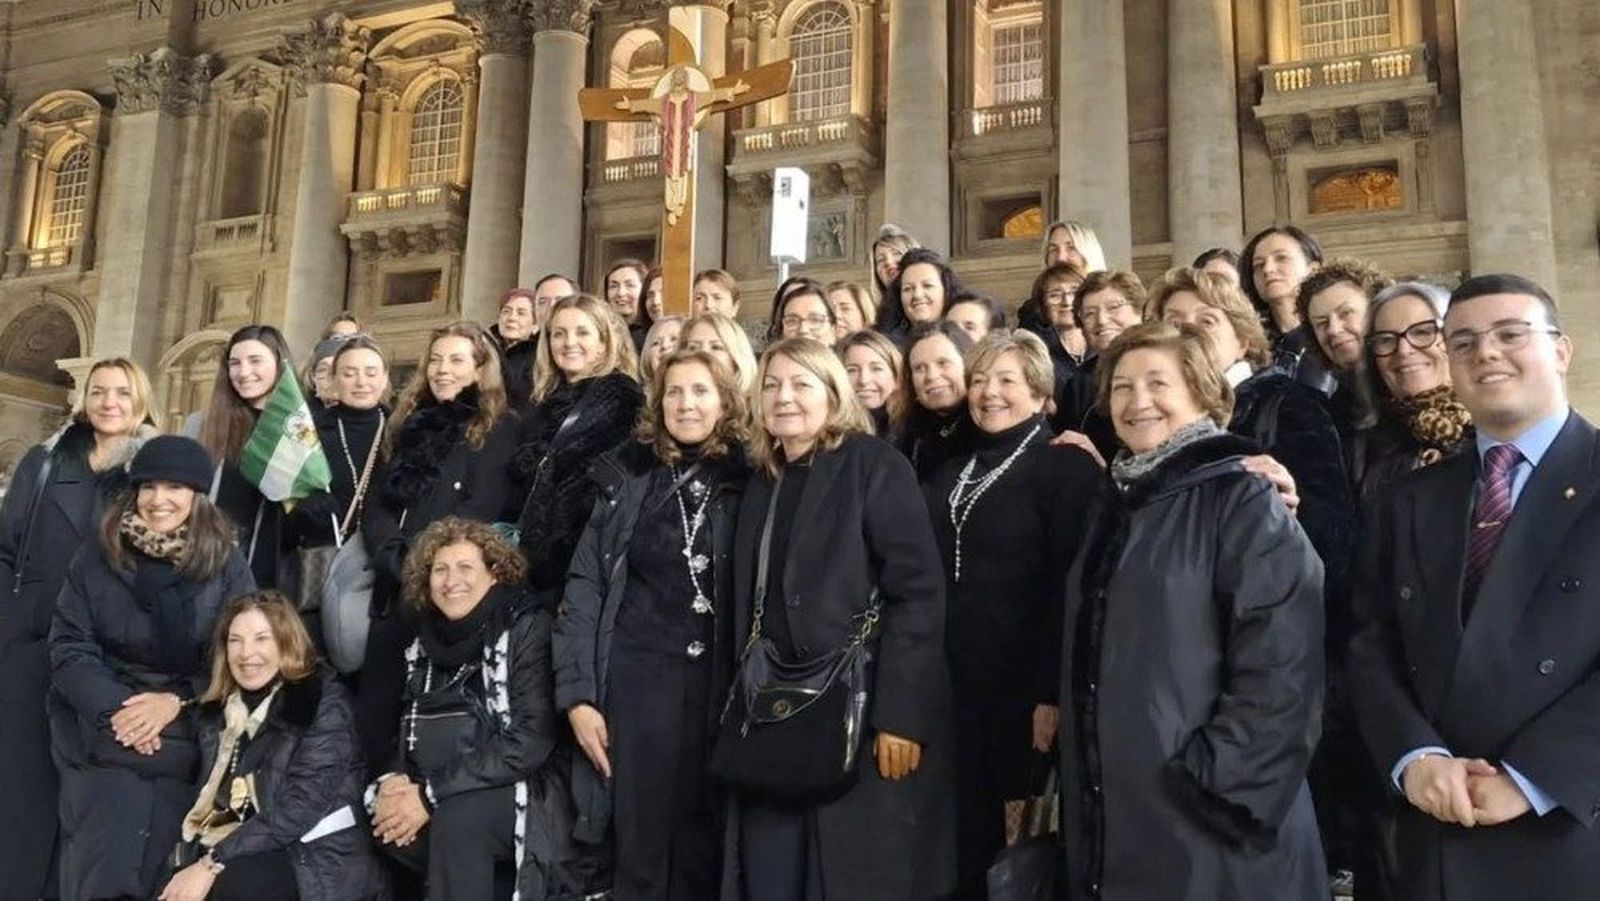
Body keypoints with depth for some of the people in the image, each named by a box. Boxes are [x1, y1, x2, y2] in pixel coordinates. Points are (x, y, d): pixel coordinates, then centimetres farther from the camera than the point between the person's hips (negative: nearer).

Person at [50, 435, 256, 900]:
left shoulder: (226, 562, -1)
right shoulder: (99, 553, 2)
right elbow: (69, 644, -2)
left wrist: (177, 700, -16)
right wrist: (113, 709, -16)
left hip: (184, 746, 0)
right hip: (101, 738, 0)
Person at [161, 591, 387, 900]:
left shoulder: (324, 701, -6)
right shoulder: (216, 711, 14)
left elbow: (299, 808, -15)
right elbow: (206, 806, 9)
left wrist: (214, 863, -19)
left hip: (317, 862, -6)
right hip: (243, 858, 6)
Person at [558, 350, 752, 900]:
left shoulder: (748, 482, 3)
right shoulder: (628, 479, 5)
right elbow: (584, 587, 3)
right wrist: (577, 692, -4)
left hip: (719, 684, 0)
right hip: (638, 678, 0)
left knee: (704, 846, 7)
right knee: (640, 844, 5)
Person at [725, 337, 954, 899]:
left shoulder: (874, 467, -6)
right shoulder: (763, 484, 15)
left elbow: (919, 593, -13)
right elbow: (751, 608, 16)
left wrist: (899, 715, -19)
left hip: (861, 718, -6)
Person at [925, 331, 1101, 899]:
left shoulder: (1068, 468, -5)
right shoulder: (950, 475, 14)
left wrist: (1053, 693, -19)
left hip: (1023, 687, -5)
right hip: (952, 683, 6)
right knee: (965, 838, 12)